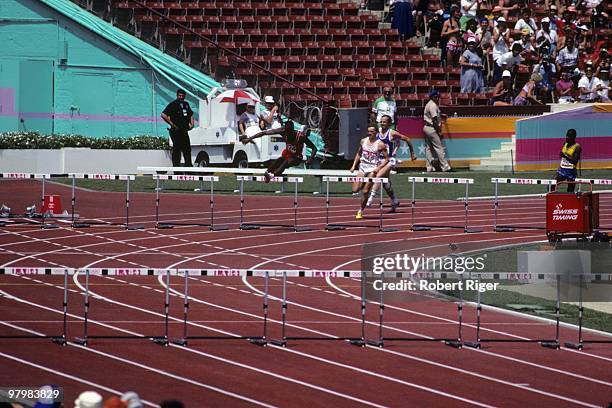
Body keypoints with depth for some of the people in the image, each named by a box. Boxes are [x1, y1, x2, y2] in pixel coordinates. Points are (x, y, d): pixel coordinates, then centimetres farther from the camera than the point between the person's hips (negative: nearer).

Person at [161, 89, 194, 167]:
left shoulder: (186, 104, 15)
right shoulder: (173, 104, -8)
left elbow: (191, 114, 32)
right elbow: (163, 115, -18)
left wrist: (191, 124, 15)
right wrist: (172, 125, -18)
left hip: (184, 131, 8)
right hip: (176, 131, -8)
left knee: (187, 149, 11)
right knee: (176, 149, -6)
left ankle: (188, 165, 18)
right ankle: (176, 166, -4)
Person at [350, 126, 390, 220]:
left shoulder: (380, 144, -8)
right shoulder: (363, 141, 5)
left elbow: (387, 159, -5)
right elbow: (358, 153, 18)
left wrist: (378, 168, -16)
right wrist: (354, 165, 9)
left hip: (372, 169, -4)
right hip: (362, 167, 4)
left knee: (365, 192, -7)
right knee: (355, 190, -7)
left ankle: (361, 211, 7)